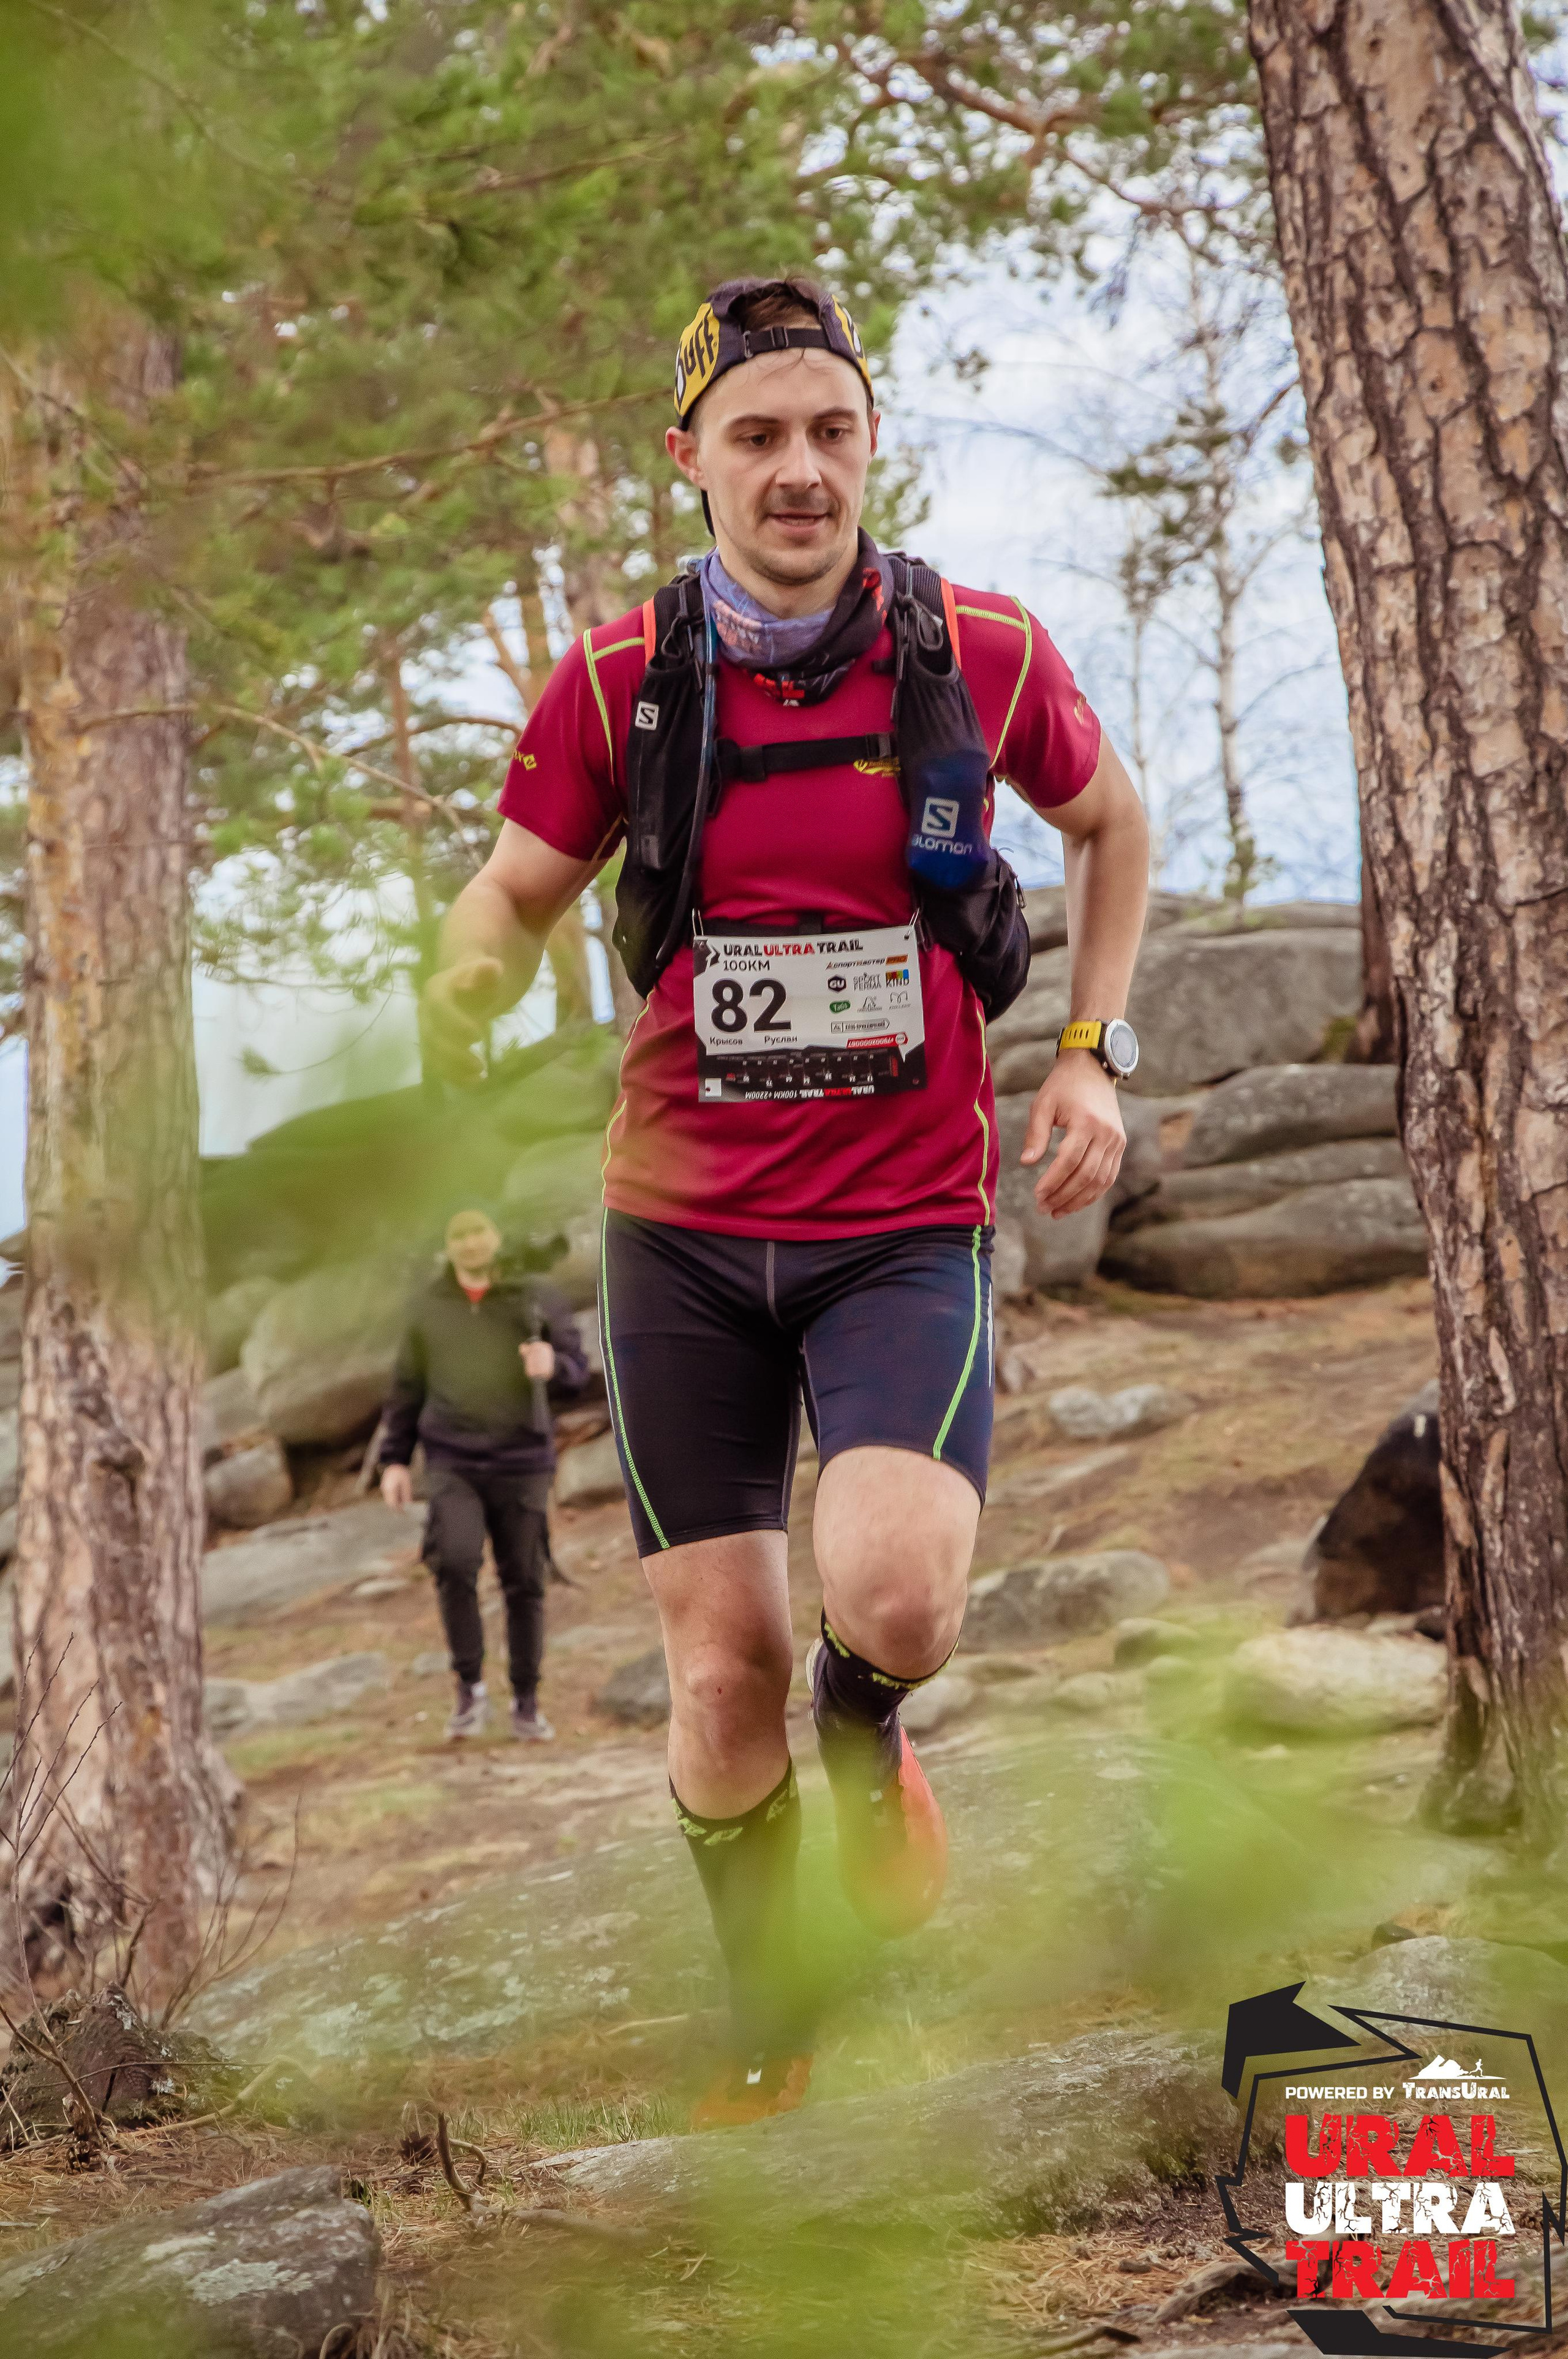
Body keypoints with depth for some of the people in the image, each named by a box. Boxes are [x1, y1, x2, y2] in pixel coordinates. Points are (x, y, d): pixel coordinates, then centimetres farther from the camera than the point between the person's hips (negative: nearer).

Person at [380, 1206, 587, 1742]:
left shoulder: (537, 1299, -1)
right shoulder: (428, 1308, 5)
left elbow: (575, 1372, 2)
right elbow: (407, 1389, 12)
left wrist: (552, 1366, -21)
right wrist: (394, 1461, 8)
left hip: (521, 1462, 0)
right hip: (453, 1464, 0)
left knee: (525, 1583, 2)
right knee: (455, 1563, -21)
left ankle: (527, 1703, 16)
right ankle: (470, 1688, -8)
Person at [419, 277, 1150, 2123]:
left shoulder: (980, 654, -4)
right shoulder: (621, 679, -5)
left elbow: (1108, 822, 15)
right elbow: (519, 885, 8)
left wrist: (1095, 1050, 5)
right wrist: (467, 981, -14)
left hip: (908, 1225, -1)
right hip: (684, 1227, 1)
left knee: (892, 1592, -25)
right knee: (722, 1673, 2)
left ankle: (867, 1729, 14)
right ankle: (765, 2032, 27)